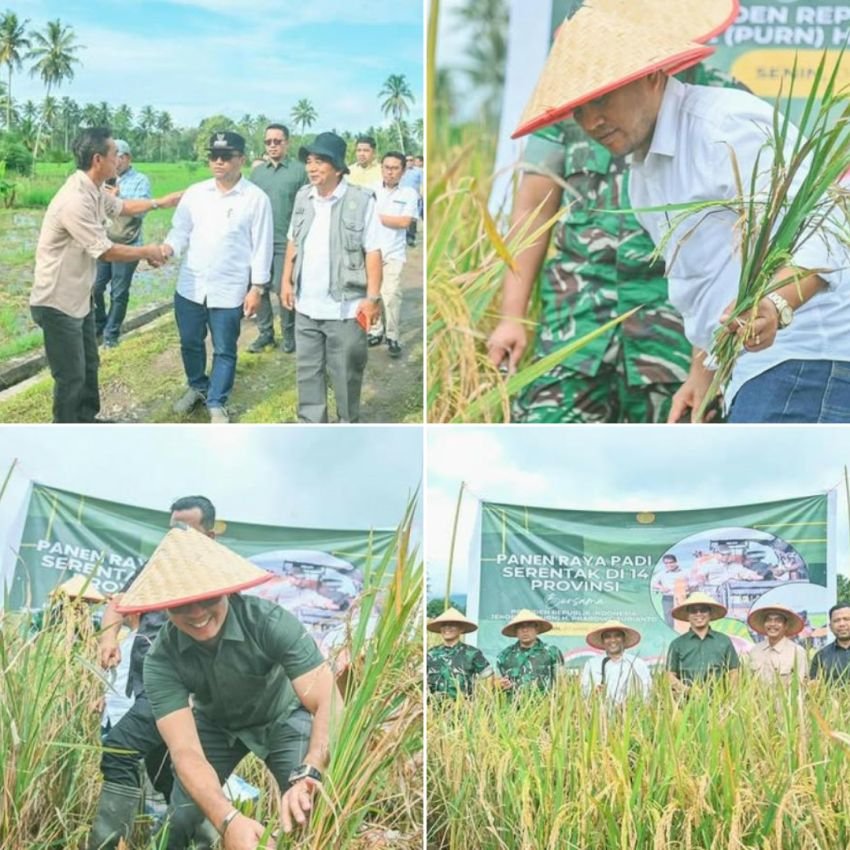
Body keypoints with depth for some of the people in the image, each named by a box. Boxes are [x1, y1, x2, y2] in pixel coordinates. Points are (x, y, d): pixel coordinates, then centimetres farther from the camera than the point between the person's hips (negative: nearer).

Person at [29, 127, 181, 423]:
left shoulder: (94, 190, 1)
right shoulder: (75, 201, -30)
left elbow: (122, 206, 25)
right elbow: (106, 252, -24)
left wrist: (161, 202, 23)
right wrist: (147, 252, -9)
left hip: (79, 298, 10)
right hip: (58, 303, -10)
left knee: (88, 365, 22)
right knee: (71, 376, 0)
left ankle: (86, 421, 38)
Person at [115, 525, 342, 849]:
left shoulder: (270, 622, -35)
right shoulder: (162, 660, -30)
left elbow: (330, 704, -40)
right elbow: (186, 752, -38)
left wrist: (307, 775, -58)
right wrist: (229, 820, -55)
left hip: (282, 719, -1)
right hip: (214, 725, 2)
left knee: (307, 817, -20)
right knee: (178, 821, -11)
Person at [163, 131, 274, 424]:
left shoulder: (256, 198, -7)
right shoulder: (195, 193, 3)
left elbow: (262, 246, -5)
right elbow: (180, 231, 4)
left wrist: (257, 288, -7)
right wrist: (165, 250, -18)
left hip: (229, 289, -3)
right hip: (190, 285, 4)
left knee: (224, 350, 6)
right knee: (190, 343, 17)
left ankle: (216, 403, 21)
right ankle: (196, 387, 41)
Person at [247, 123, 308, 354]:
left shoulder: (299, 170, -3)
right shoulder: (257, 171, 11)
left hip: (286, 241, -4)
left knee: (284, 290, -1)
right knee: (259, 289, 7)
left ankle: (289, 334, 13)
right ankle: (265, 333, 18)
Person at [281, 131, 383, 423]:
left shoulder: (361, 200, -12)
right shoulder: (303, 196, 6)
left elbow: (373, 251, -11)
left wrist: (372, 297, -13)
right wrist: (286, 280, 11)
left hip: (345, 306, -5)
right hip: (306, 305, 5)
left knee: (345, 372, 6)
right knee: (307, 369, 13)